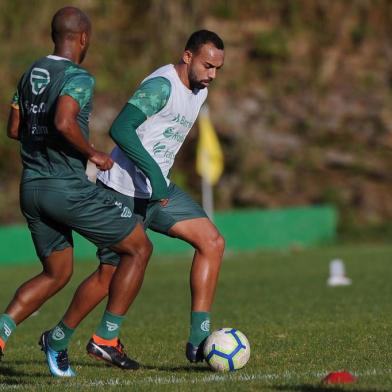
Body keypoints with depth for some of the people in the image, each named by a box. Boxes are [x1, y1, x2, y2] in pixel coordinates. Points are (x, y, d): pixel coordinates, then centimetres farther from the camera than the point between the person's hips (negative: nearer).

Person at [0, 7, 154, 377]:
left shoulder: (31, 73, 11)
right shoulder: (78, 77, -14)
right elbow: (64, 123, -30)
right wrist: (92, 154, -16)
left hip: (31, 188, 8)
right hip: (69, 188, -8)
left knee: (56, 274, 19)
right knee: (138, 248, 6)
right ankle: (107, 337, 4)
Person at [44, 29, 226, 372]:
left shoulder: (199, 91, 10)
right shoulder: (162, 86, -20)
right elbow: (120, 129, -30)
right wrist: (153, 172, -35)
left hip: (158, 189, 9)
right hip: (123, 191, -8)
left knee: (212, 243, -7)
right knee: (109, 274, -2)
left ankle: (198, 341, -11)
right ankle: (58, 338, 21)